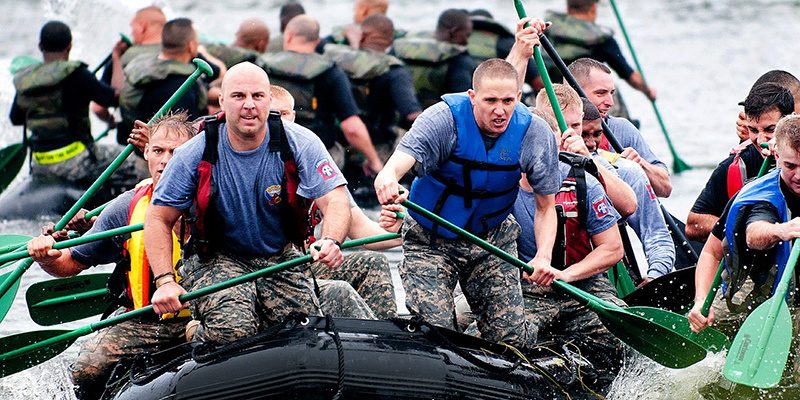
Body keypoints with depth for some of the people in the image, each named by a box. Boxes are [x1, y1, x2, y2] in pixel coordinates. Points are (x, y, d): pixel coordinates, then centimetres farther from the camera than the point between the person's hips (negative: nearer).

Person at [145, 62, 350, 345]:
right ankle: (196, 333, 5)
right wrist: (165, 281, -21)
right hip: (217, 258, -2)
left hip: (280, 258, 2)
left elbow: (336, 200, -20)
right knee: (232, 330, -29)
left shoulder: (300, 144, -13)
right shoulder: (195, 155, -13)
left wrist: (331, 241, -44)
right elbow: (159, 219, -7)